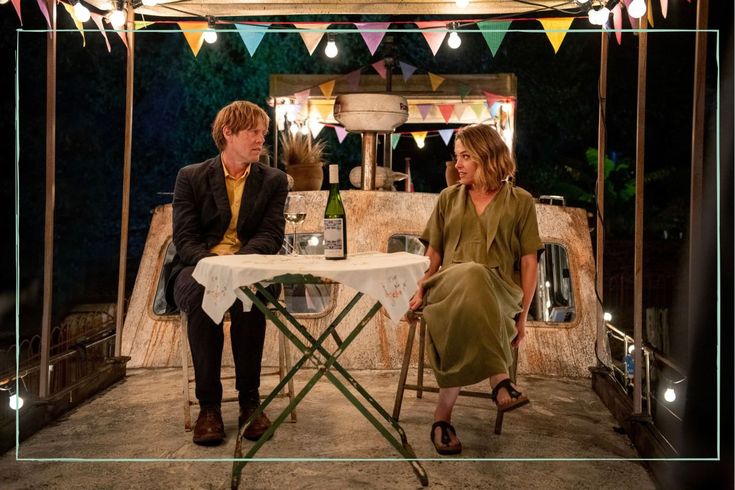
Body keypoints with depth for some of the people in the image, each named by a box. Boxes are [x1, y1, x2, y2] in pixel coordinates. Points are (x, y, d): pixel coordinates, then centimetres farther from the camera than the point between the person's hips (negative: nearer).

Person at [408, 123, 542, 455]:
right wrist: (421, 290, 0)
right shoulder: (449, 198, 19)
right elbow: (434, 255, 18)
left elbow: (529, 262, 8)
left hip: (500, 293, -1)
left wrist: (522, 316, 1)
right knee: (473, 276, -39)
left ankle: (443, 413, -33)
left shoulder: (520, 202, 12)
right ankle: (500, 381, -39)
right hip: (447, 286, 1)